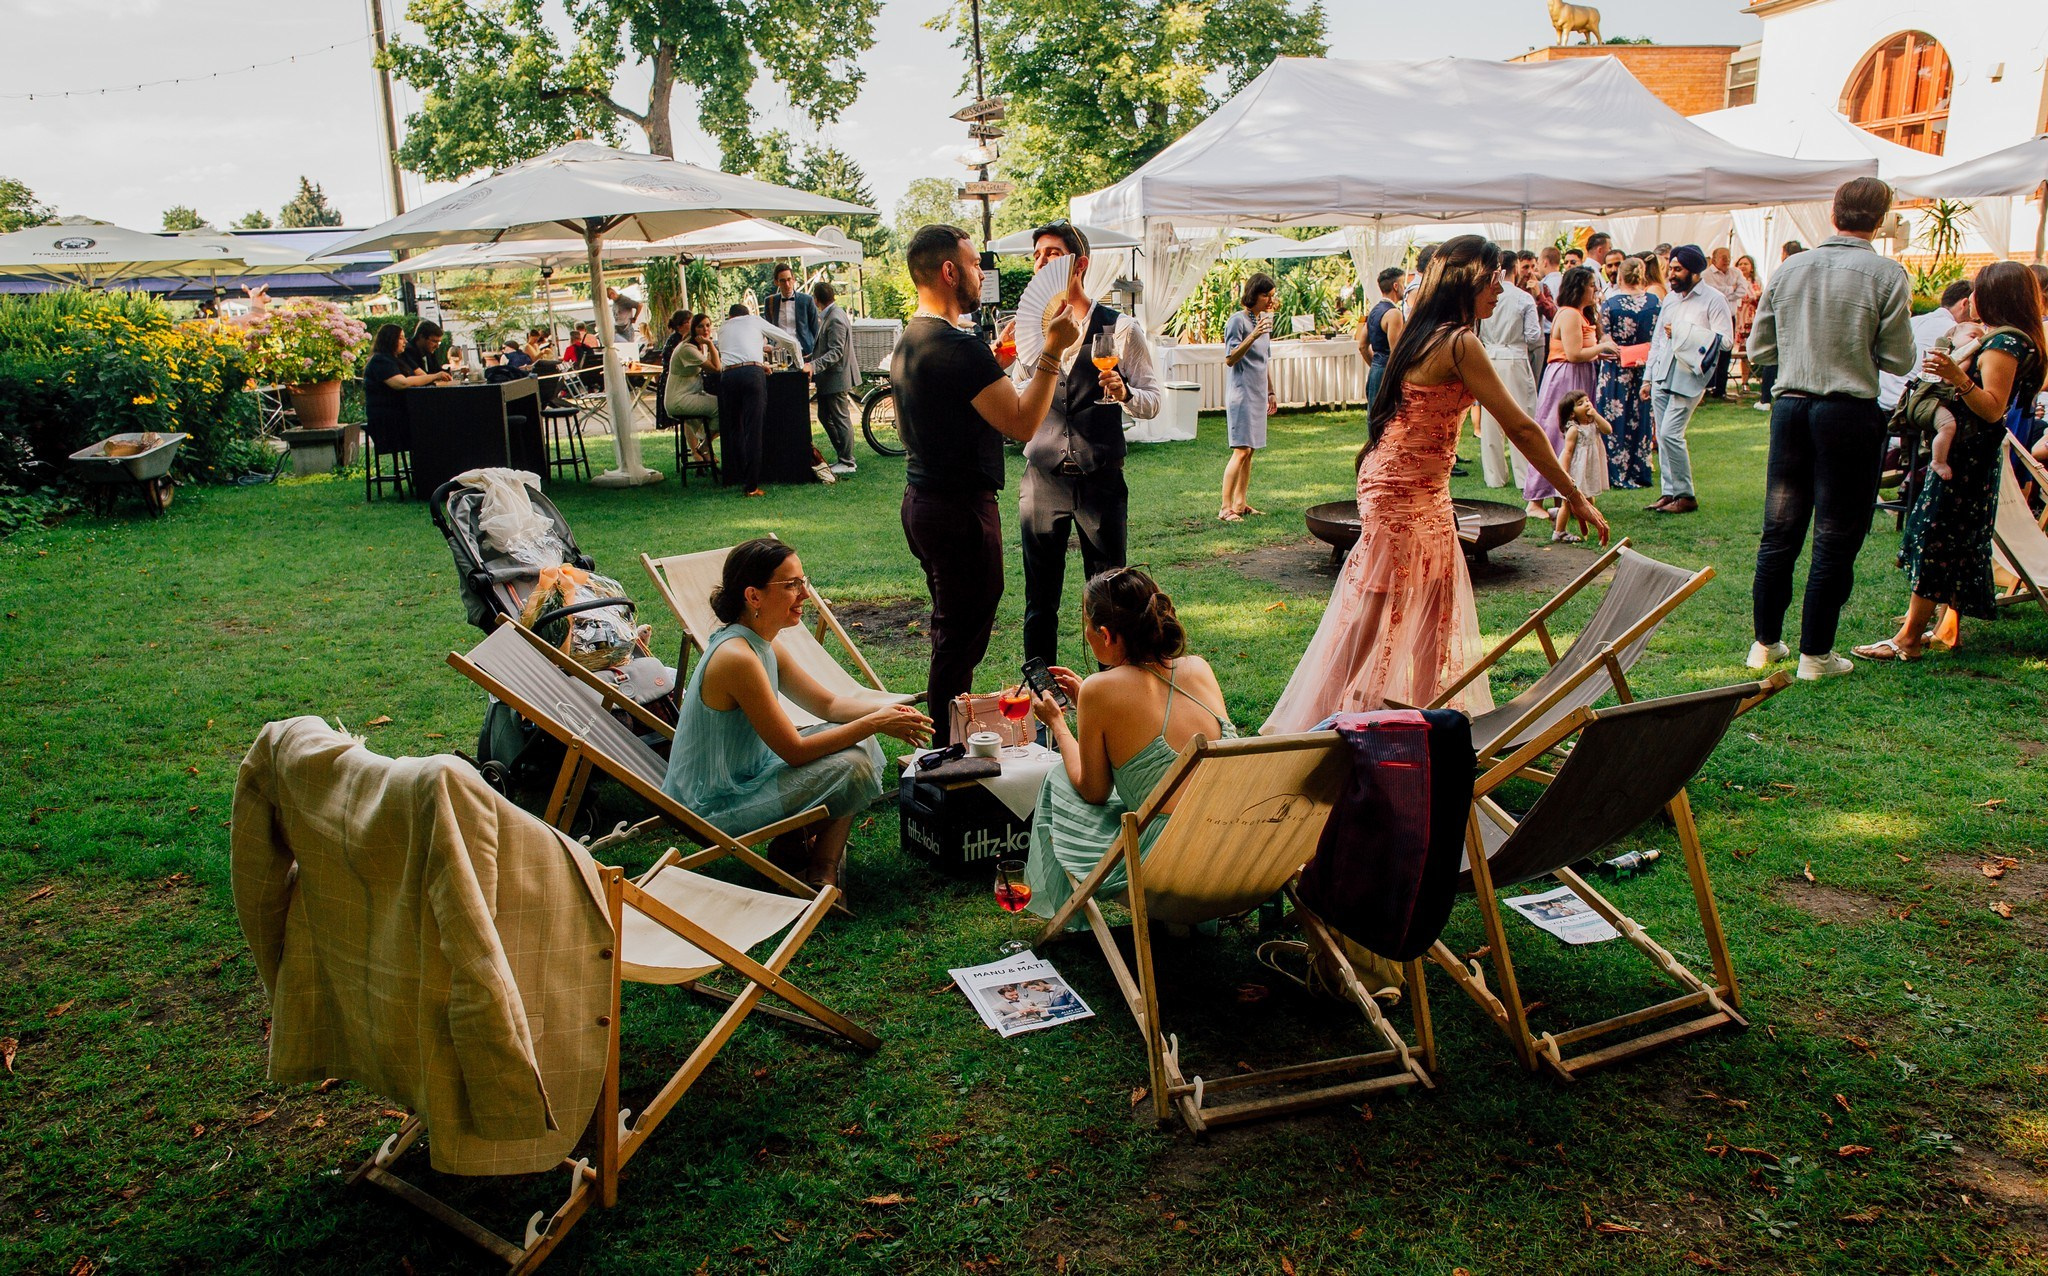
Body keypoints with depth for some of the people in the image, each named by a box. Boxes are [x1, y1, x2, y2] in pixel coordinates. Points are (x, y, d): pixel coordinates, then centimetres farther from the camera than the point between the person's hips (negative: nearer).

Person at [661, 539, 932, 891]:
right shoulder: (737, 657, -27)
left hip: (743, 777, 10)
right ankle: (822, 871, 5)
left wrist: (883, 713, -8)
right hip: (715, 809, -10)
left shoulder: (764, 646, 3)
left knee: (858, 740, 8)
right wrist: (875, 723, -20)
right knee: (852, 766, -19)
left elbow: (827, 704, 10)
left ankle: (797, 840, 8)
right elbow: (795, 751, -24)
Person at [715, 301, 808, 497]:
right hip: (753, 373, -2)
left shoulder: (723, 328, 30)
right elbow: (790, 341, 23)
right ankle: (751, 485, -7)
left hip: (728, 375, 3)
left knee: (733, 429, 15)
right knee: (753, 430, -4)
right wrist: (801, 365, 38)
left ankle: (734, 476, 20)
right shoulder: (755, 321, 23)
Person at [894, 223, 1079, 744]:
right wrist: (1052, 352, -19)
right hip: (960, 508, -11)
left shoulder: (907, 341, 12)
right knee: (962, 637, -2)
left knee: (950, 629, 20)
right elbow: (1022, 424, -22)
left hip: (921, 500, 11)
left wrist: (995, 369, 22)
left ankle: (947, 740, 30)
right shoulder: (960, 346, -20)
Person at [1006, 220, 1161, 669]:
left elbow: (1152, 401, -1)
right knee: (1040, 597, 7)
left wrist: (1124, 392, -23)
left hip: (1101, 480, -2)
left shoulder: (1120, 330, -1)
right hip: (1042, 478, 2)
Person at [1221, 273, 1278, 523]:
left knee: (1250, 450, 8)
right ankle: (1225, 508, -11)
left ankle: (1240, 503, 13)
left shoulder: (1264, 320, 16)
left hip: (1258, 394, 8)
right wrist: (1253, 336, -26)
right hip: (1241, 393, -8)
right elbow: (1230, 359, -16)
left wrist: (1270, 392, 23)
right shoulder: (1238, 321, -10)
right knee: (1241, 450, -13)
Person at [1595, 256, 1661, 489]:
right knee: (1641, 418, 11)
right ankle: (1640, 472, 16)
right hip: (1647, 370, 3)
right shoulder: (1654, 301, -1)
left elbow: (1604, 341, -10)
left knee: (1616, 419, 4)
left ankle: (1616, 472, 5)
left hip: (1617, 371, -3)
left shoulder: (1609, 304, -10)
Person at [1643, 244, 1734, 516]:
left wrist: (1683, 332, -14)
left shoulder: (1713, 299, -4)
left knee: (1670, 434, -15)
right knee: (1663, 436, 5)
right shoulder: (1670, 299, 17)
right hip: (1661, 377, 7)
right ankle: (1669, 492, 13)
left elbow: (1726, 340, -13)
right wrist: (1648, 377, 18)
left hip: (1688, 377, -7)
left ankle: (1686, 495, -4)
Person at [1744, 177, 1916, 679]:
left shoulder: (1788, 269, 4)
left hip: (1790, 406, 4)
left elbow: (1758, 348, 9)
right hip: (1849, 412, -4)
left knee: (1779, 532, 12)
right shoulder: (1887, 274, -8)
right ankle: (1815, 654, 7)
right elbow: (1899, 359, -5)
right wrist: (1861, 348, 14)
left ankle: (1765, 643, 18)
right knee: (1835, 539, 3)